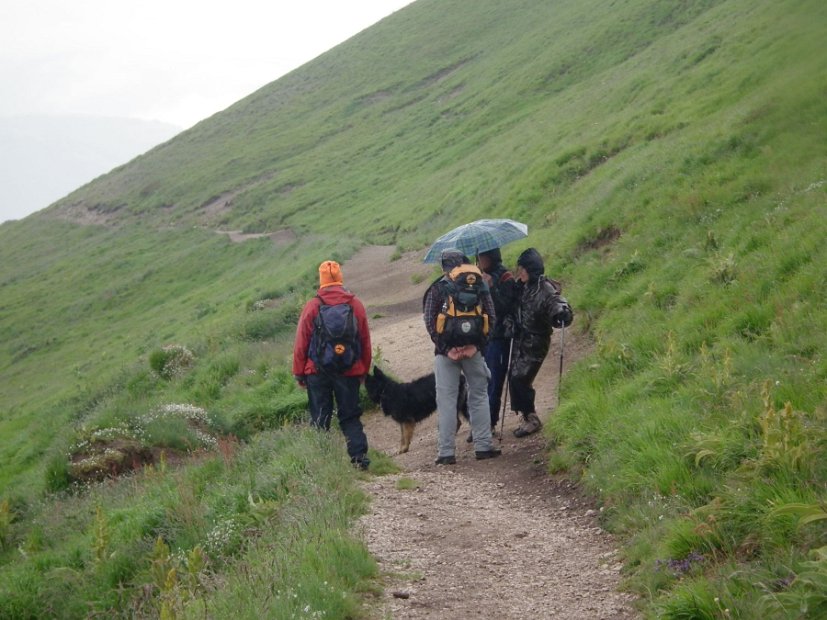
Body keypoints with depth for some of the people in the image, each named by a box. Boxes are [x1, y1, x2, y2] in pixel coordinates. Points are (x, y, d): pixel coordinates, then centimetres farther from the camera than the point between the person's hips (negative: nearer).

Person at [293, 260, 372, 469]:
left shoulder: (312, 306, -6)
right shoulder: (355, 305, 1)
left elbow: (301, 343, -3)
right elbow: (365, 341, 7)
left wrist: (299, 373, 6)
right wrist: (363, 371, 16)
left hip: (317, 371, -2)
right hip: (349, 371, 2)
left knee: (319, 418, 5)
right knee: (350, 417, 8)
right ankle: (359, 456, -3)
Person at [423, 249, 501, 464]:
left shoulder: (438, 287, -1)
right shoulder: (480, 284, 7)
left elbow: (429, 319, -8)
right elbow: (491, 317, 2)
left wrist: (444, 347, -7)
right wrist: (479, 343, 0)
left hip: (446, 350, -2)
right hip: (473, 349, 2)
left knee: (446, 400, 1)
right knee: (479, 396, 14)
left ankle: (446, 452, 0)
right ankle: (483, 446, 13)